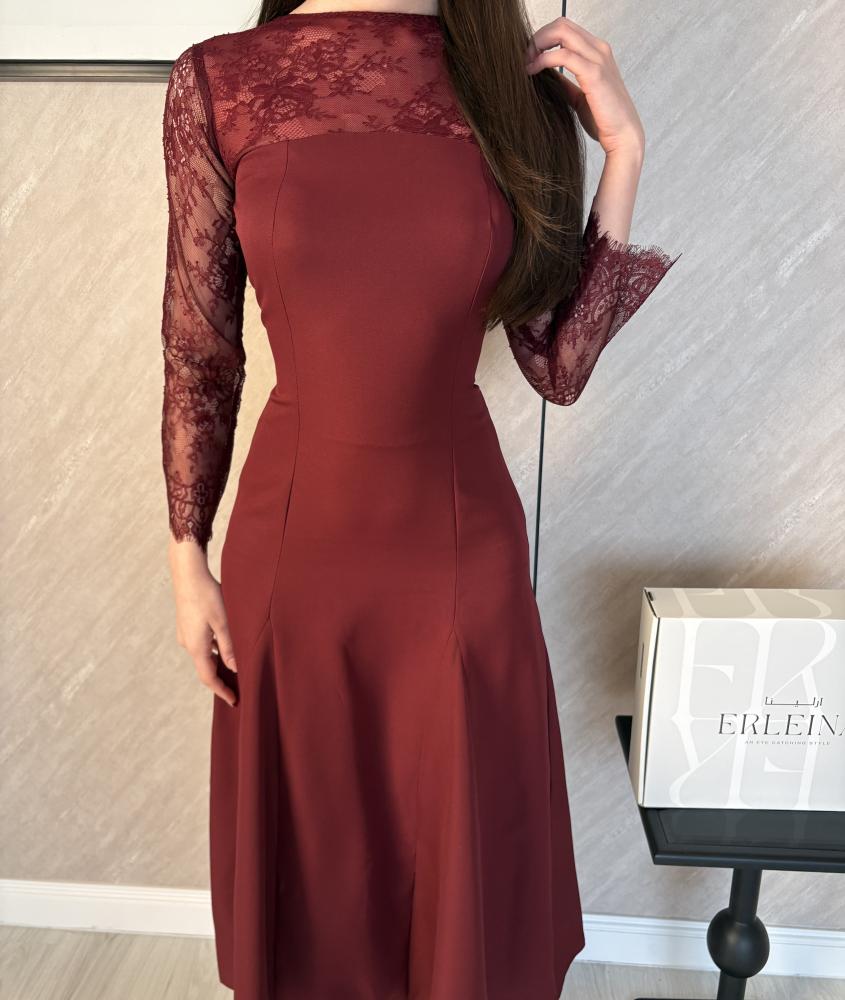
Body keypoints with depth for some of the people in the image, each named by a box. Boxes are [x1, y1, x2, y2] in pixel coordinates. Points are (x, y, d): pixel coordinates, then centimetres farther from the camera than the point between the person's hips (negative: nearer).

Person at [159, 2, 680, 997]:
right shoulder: (217, 81, -2)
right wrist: (187, 558, 1)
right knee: (310, 844, 22)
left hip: (462, 538, 1)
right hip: (293, 542, 0)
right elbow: (197, 351, 0)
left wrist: (621, 156, -6)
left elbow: (558, 367, -2)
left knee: (466, 852, 20)